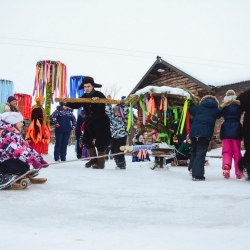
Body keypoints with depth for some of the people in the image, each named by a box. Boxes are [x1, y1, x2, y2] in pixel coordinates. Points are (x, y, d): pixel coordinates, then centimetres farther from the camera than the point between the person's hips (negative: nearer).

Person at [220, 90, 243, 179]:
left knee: (226, 150, 2)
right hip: (236, 129, 0)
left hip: (226, 130, 0)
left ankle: (226, 166, -27)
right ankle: (239, 172, 9)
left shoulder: (224, 106, 5)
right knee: (237, 151, 7)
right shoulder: (239, 105, 4)